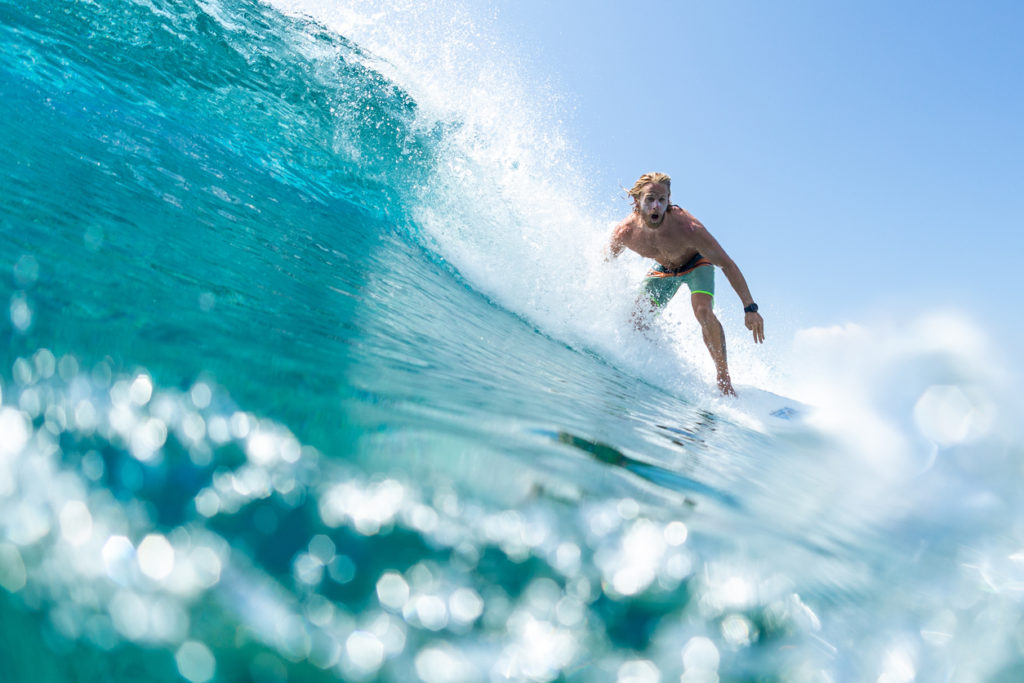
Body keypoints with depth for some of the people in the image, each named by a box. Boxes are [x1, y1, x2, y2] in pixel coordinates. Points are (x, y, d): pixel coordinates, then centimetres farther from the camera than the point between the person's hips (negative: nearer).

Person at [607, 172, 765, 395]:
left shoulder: (686, 227, -40)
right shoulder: (624, 232, -30)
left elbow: (726, 264, -33)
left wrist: (750, 308, -34)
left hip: (697, 264, -4)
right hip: (663, 269, 4)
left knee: (703, 310, -30)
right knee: (636, 320, -8)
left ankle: (723, 379, -17)